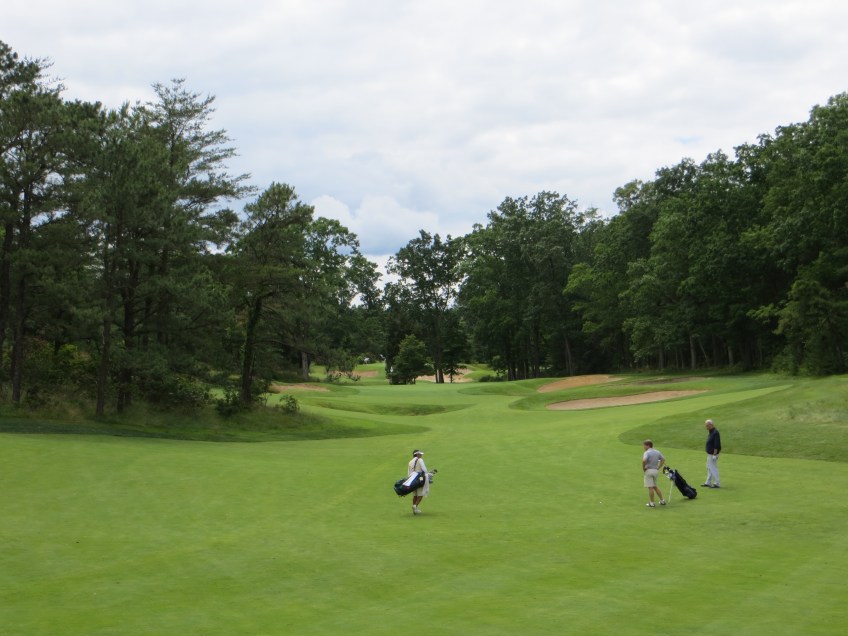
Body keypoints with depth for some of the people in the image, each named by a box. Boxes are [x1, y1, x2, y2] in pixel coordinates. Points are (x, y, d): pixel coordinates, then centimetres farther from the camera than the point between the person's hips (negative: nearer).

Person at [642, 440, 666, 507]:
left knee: (650, 487, -1)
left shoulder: (647, 452, -13)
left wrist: (643, 468, -14)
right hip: (656, 471, 7)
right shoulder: (657, 452, 10)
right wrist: (658, 467, 12)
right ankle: (662, 500, 20)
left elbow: (644, 460, -29)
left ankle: (652, 503, 3)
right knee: (655, 486, 20)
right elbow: (663, 460, 12)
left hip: (649, 471, -7)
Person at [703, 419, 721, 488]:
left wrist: (714, 454, -24)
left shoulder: (715, 433, -20)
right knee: (709, 468, 16)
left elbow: (716, 445, -24)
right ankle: (708, 483, 24)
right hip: (710, 454, 11)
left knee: (713, 468, -6)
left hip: (713, 454, -11)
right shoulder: (710, 432, 11)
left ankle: (717, 483, -1)